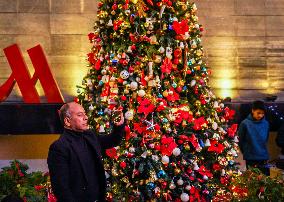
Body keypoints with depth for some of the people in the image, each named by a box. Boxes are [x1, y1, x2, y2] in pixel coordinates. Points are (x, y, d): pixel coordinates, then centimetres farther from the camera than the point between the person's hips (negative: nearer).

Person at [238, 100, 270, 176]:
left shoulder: (266, 124, 3)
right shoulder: (245, 123, -9)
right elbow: (240, 140, -1)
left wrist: (262, 150, 14)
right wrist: (246, 152, 7)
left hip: (264, 158, 4)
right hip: (251, 158, -4)